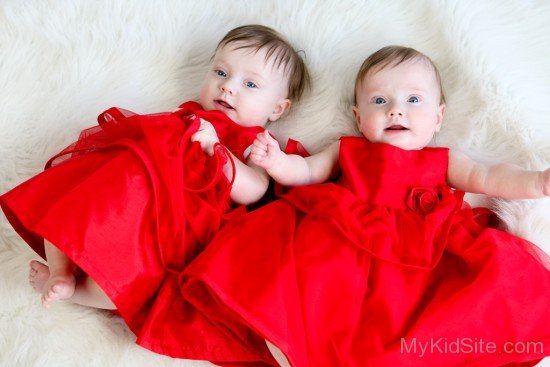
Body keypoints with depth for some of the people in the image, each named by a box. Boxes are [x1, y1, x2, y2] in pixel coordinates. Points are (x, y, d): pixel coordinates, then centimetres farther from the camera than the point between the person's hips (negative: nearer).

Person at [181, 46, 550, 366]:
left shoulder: (445, 161, 23)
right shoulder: (347, 150, 24)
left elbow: (488, 178, 11)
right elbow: (305, 171, 17)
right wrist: (277, 161, -4)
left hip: (424, 256, 0)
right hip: (341, 245, 0)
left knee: (497, 269, -23)